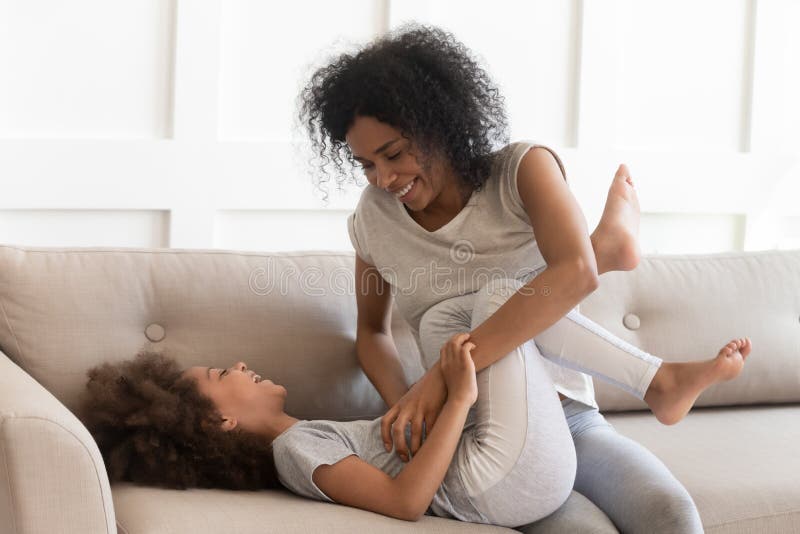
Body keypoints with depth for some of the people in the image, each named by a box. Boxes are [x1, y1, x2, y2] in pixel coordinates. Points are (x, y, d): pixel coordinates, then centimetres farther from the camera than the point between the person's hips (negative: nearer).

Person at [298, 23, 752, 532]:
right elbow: (372, 330, 17)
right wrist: (404, 405, -7)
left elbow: (576, 275, -26)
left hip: (567, 418, -3)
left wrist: (442, 374, -32)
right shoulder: (373, 218, 2)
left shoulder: (523, 168, -7)